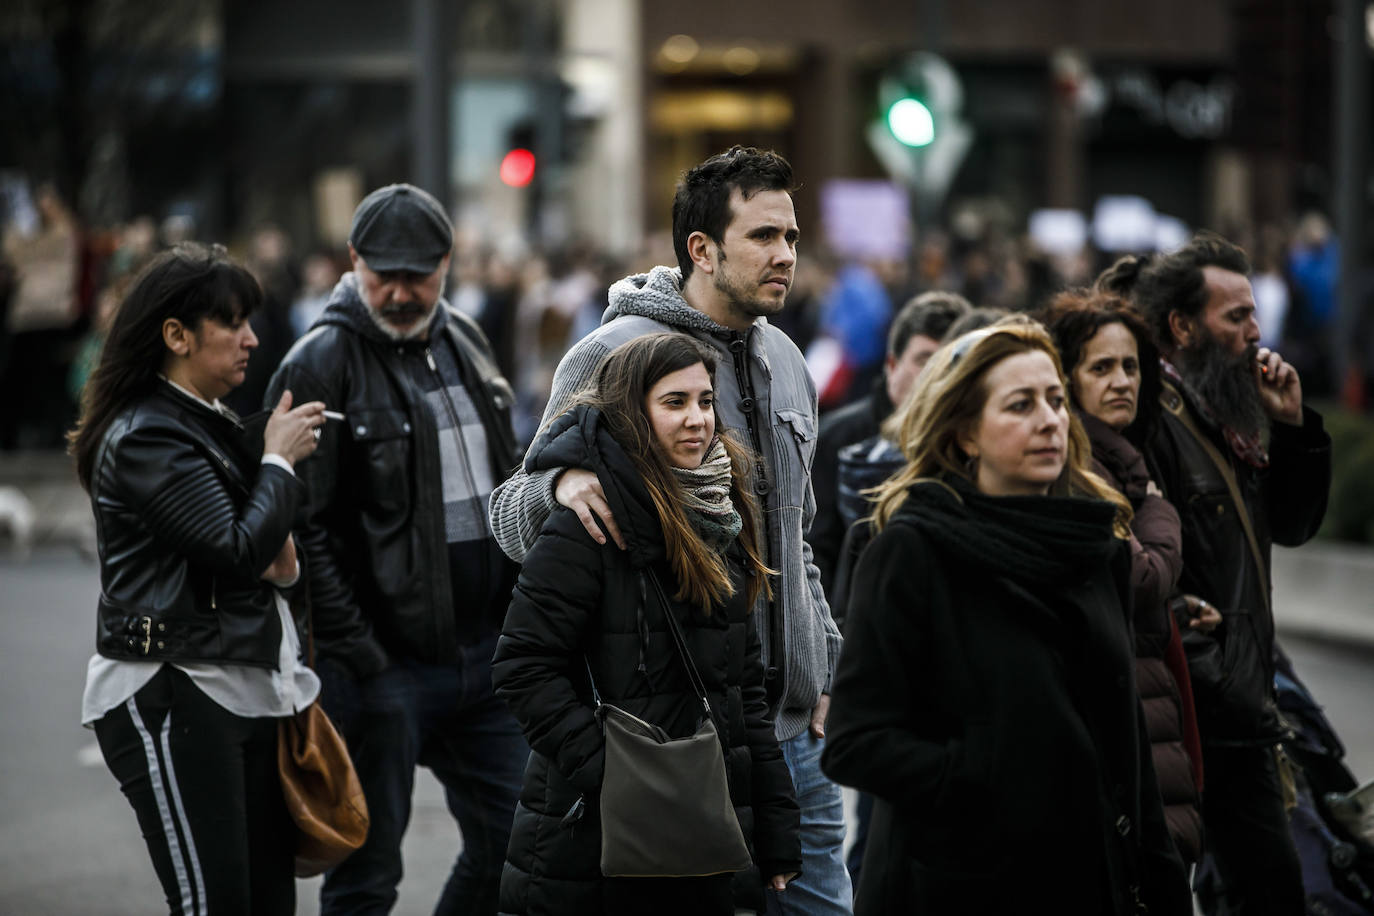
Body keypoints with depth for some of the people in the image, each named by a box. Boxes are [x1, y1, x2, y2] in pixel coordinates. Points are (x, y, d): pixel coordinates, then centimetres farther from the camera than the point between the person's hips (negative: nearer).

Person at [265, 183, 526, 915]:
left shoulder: (465, 343, 12)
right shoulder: (322, 365, -11)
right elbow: (302, 530, -16)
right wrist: (358, 658, -19)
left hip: (486, 653, 7)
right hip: (386, 665, -7)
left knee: (514, 842, 11)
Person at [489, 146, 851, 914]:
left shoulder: (785, 360, 14)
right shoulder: (616, 355, -9)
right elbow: (513, 524, -7)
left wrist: (826, 663, 15)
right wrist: (560, 482, -29)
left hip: (795, 726, 7)